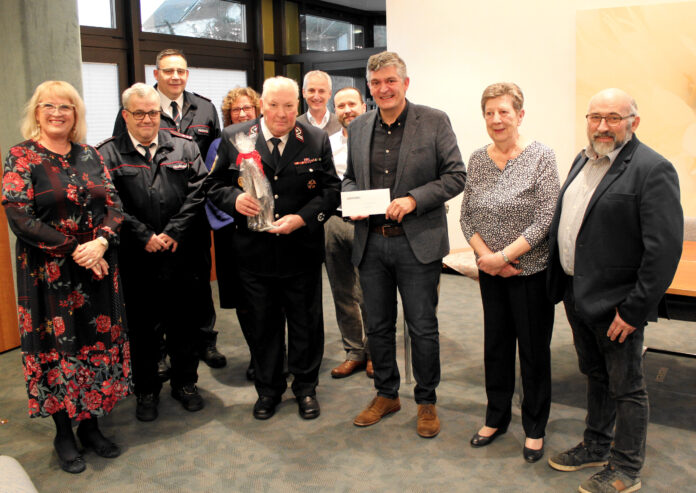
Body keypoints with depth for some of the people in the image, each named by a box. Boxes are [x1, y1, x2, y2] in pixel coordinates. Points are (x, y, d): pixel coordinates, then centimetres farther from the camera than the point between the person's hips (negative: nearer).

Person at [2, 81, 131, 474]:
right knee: (58, 348, 6)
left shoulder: (90, 156, 8)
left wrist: (101, 242, -16)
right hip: (50, 274, -4)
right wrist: (75, 251, -17)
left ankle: (90, 424, 27)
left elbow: (115, 206, 4)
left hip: (99, 269, 4)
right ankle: (64, 434, 23)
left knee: (98, 345, 9)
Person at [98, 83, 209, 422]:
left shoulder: (184, 147, 6)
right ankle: (146, 390, 27)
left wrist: (173, 233, -10)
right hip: (135, 260, -1)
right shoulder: (107, 154, 0)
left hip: (181, 256, 2)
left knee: (183, 323, 12)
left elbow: (197, 193, -1)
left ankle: (185, 383, 30)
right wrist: (144, 236, -14)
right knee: (141, 326, 10)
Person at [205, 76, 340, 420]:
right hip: (255, 253, 1)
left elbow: (331, 190, -1)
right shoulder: (233, 138, 1)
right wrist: (234, 199, -16)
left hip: (302, 252, 0)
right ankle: (268, 389, 33)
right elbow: (213, 184, 6)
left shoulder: (317, 140, 1)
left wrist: (302, 217, -17)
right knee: (263, 324, 14)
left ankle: (305, 387, 32)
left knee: (306, 324, 12)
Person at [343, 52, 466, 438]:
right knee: (378, 326, 14)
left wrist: (413, 199, -17)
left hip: (417, 243, -4)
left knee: (423, 328, 6)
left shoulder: (434, 122, -3)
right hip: (371, 243, 4)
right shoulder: (358, 128, 10)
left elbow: (456, 175, -6)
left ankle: (427, 401, 25)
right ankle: (386, 395, 33)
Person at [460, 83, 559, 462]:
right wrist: (486, 255, -10)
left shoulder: (541, 157, -9)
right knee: (496, 344, 15)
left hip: (531, 270, -4)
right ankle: (496, 418, 33)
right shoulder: (477, 160, 4)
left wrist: (503, 256, -17)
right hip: (490, 271, 4)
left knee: (534, 349, 7)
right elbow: (466, 216, 5)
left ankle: (535, 429, 25)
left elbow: (545, 219, -14)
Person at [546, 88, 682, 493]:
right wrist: (563, 284, 12)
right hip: (577, 294, 8)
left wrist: (633, 310, -20)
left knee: (626, 388, 8)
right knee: (596, 377, 23)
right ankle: (597, 447, 41)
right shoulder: (583, 160, 10)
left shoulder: (653, 169, -16)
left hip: (616, 304, -8)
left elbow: (665, 248, -20)